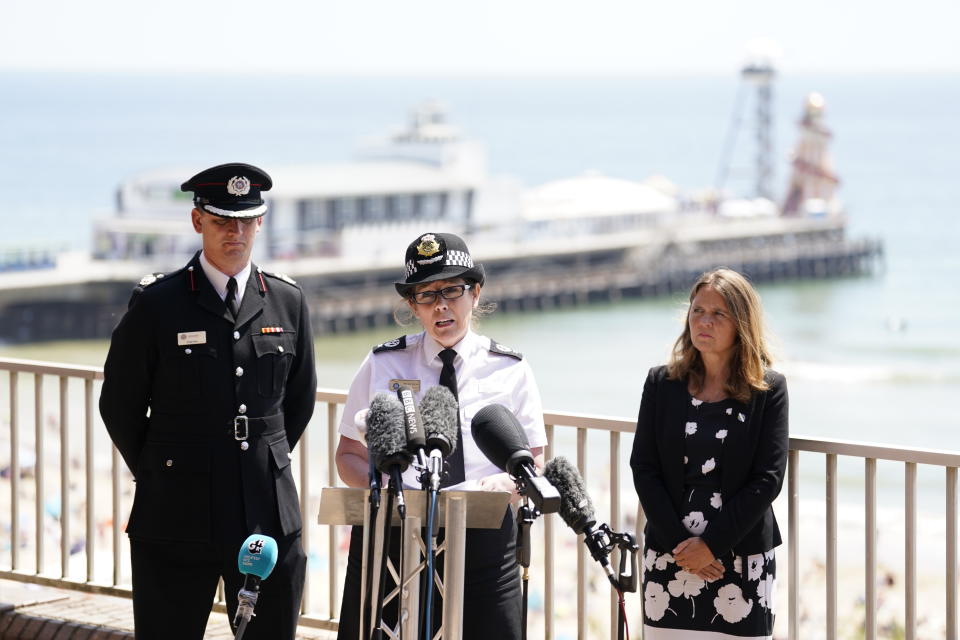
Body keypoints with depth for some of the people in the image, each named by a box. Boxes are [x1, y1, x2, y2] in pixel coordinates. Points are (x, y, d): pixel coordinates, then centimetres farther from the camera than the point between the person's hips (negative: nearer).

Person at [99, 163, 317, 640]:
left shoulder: (288, 303, 7)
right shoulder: (156, 304, -3)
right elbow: (119, 405, 4)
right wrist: (159, 475, 9)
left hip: (269, 515, 3)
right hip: (176, 519, -3)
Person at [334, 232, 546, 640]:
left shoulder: (510, 371, 7)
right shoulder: (382, 365, 8)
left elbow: (535, 461, 10)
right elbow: (349, 456, 11)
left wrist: (505, 482, -13)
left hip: (484, 538, 0)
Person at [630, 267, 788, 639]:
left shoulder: (768, 390, 1)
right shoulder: (662, 384, 7)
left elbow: (767, 479, -5)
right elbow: (644, 469, 2)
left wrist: (710, 544, -11)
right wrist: (679, 542, -9)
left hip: (742, 558, -2)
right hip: (669, 557, 2)